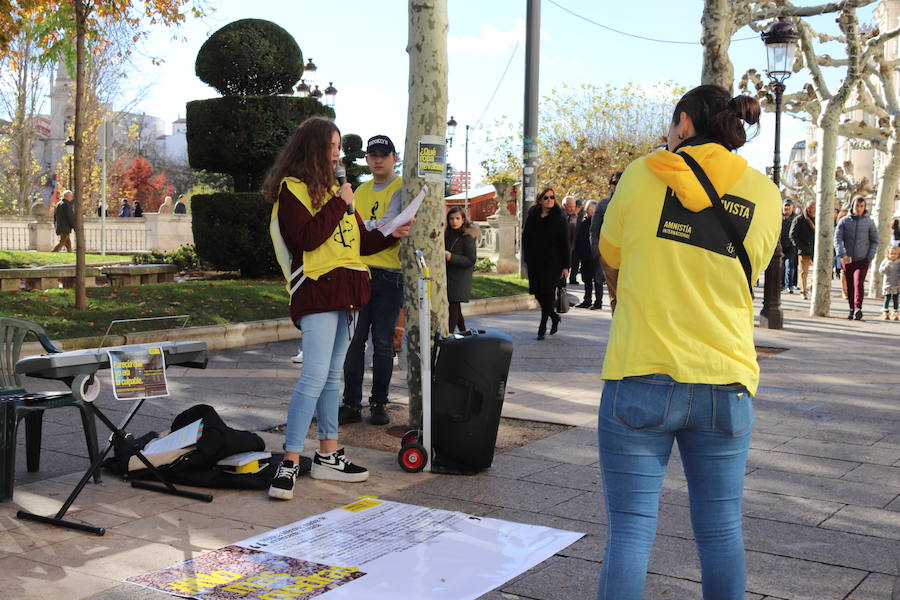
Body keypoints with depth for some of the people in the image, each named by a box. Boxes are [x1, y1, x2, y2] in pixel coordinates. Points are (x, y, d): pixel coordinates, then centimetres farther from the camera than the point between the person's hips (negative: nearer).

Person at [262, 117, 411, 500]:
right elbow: (306, 238, -18)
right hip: (316, 292, -8)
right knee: (314, 378, -14)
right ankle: (290, 463, -11)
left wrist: (390, 234, 6)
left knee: (332, 377, 11)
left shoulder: (332, 188, 20)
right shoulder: (291, 188, -5)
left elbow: (359, 242, 21)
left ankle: (328, 456, 17)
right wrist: (339, 205, -13)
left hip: (346, 294, 8)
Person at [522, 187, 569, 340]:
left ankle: (543, 327, 2)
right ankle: (555, 317, 28)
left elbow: (565, 244, -3)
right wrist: (527, 259, 6)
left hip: (553, 262, -4)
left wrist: (565, 266, -8)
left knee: (547, 293, -7)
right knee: (538, 293, 4)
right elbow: (525, 238, 12)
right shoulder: (532, 216, 7)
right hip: (535, 262, 4)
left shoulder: (559, 218, -2)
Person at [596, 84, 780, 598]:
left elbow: (611, 256, 12)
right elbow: (749, 276, 16)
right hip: (726, 384, 3)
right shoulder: (765, 195, 6)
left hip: (641, 378, -2)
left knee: (631, 530, 3)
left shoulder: (643, 174, 0)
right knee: (721, 532, 13)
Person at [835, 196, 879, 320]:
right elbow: (837, 238, -3)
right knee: (849, 286, 5)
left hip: (862, 259, -2)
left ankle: (858, 309, -26)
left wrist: (870, 257, -2)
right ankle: (852, 309, 16)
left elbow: (875, 241, 9)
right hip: (847, 260, 2)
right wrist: (841, 255, -16)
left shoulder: (869, 222, 5)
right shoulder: (844, 221, 4)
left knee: (859, 283, -18)